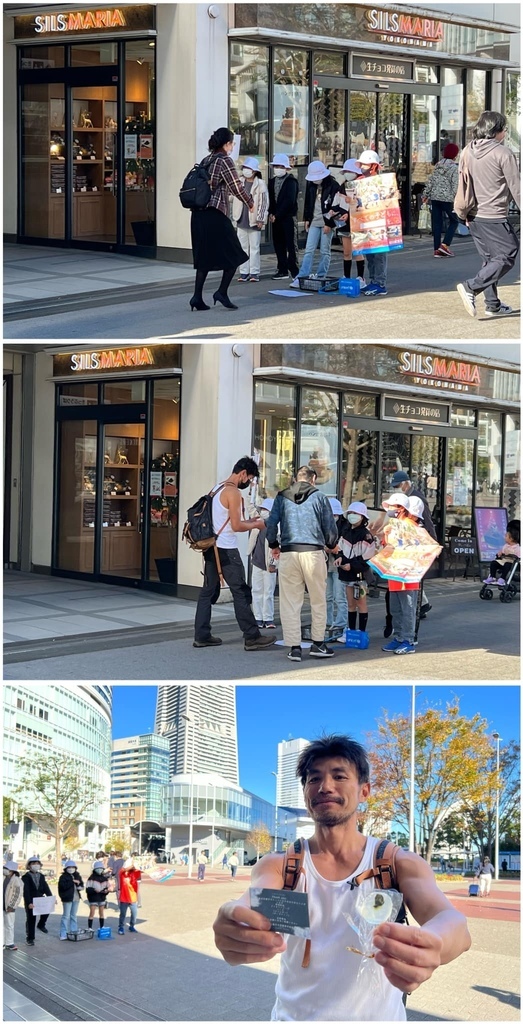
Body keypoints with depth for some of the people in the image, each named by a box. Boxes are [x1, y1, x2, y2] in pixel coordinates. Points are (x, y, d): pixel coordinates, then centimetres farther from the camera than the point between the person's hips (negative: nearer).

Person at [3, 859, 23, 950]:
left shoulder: (16, 880, -10)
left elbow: (18, 894, -11)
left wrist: (11, 906, -13)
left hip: (9, 907, -6)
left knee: (9, 925, 0)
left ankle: (9, 943, 8)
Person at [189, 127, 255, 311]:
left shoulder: (205, 161, 14)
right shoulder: (224, 161, -7)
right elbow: (237, 187, -8)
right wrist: (250, 202, 8)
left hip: (198, 214, 7)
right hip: (216, 215, -7)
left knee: (204, 256, 11)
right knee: (234, 254, 5)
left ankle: (197, 296, 4)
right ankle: (222, 292, -2)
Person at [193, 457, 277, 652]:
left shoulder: (217, 489, 16)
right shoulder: (233, 492, -14)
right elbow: (236, 526, -18)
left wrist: (248, 521, 18)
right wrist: (255, 525, -3)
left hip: (211, 547, 9)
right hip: (226, 550, -9)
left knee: (208, 591, 11)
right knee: (241, 593, -4)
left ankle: (201, 636, 11)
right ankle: (252, 637, -2)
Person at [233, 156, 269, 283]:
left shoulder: (260, 184, -6)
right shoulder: (240, 182, 8)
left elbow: (264, 202, -8)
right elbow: (236, 199, 13)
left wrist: (261, 219, -10)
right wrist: (235, 216, 7)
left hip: (254, 221, -5)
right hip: (242, 220, 5)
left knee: (254, 248, 0)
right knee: (243, 247, 7)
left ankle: (254, 272, 4)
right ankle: (244, 272, 10)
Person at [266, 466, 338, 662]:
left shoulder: (281, 497, 10)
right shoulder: (319, 497, 6)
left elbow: (271, 524, 6)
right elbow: (330, 527, 6)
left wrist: (274, 545, 23)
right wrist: (332, 545, 26)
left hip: (288, 553, 1)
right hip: (313, 551, -1)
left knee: (290, 602, 4)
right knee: (318, 600, 10)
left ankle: (294, 646, 2)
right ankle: (318, 644, 13)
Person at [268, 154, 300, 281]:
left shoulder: (291, 181, -7)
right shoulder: (272, 181, 13)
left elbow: (289, 200, -14)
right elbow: (271, 199, 14)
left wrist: (277, 215, -14)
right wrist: (271, 213, -3)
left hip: (289, 217, -7)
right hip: (276, 218, 7)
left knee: (291, 245, -4)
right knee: (278, 244, 8)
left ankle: (294, 270, -3)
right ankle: (282, 270, 13)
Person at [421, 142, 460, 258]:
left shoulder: (438, 165, 9)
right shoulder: (454, 167, -8)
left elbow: (430, 181, 10)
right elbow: (455, 185, -13)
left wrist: (425, 194, 16)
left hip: (434, 197, 5)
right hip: (447, 198, -5)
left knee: (437, 223, 7)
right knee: (454, 221, 9)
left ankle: (437, 250, 6)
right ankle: (445, 245, -5)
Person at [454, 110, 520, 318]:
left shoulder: (467, 151, 6)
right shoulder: (503, 153, -12)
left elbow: (463, 184, 10)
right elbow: (516, 188, -9)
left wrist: (464, 214, 18)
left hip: (473, 216, 8)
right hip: (494, 216, -8)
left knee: (490, 259, 17)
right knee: (507, 256, -1)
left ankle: (493, 304, 17)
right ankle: (470, 287, -14)